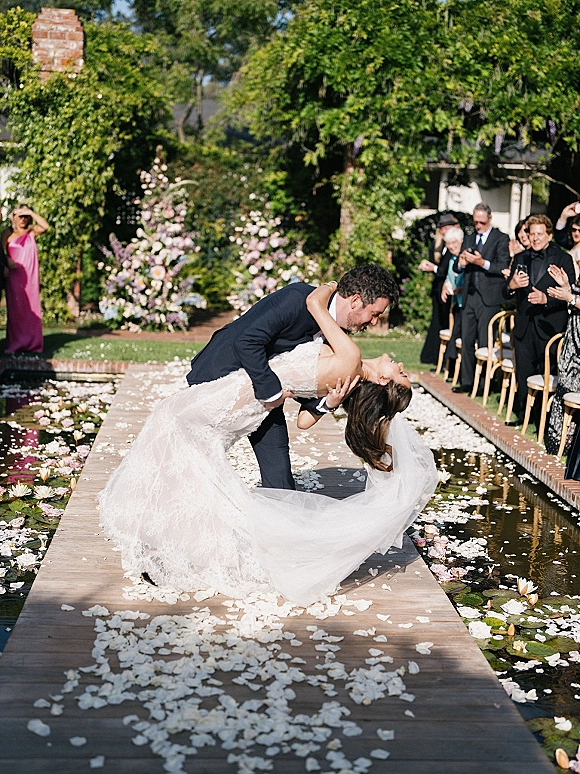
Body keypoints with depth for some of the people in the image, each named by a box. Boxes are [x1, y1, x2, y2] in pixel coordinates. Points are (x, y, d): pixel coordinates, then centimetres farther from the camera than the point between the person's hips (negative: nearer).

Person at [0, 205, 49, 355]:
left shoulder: (32, 232, 11)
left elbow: (45, 226, -7)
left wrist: (31, 212, -7)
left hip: (31, 277, 2)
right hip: (14, 276, -2)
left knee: (31, 309, 0)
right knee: (15, 309, -5)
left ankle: (31, 344, 4)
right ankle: (14, 344, -4)